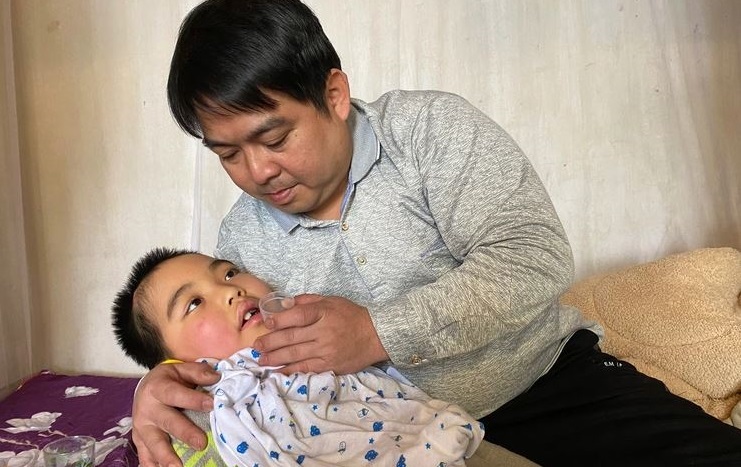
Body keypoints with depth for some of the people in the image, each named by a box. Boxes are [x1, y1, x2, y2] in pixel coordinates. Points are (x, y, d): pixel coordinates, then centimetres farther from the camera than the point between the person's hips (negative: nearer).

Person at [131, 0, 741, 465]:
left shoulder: (428, 126, -9)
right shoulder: (242, 238, 2)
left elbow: (535, 257, -17)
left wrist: (381, 332, -27)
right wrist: (160, 382, -13)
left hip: (549, 377, -2)